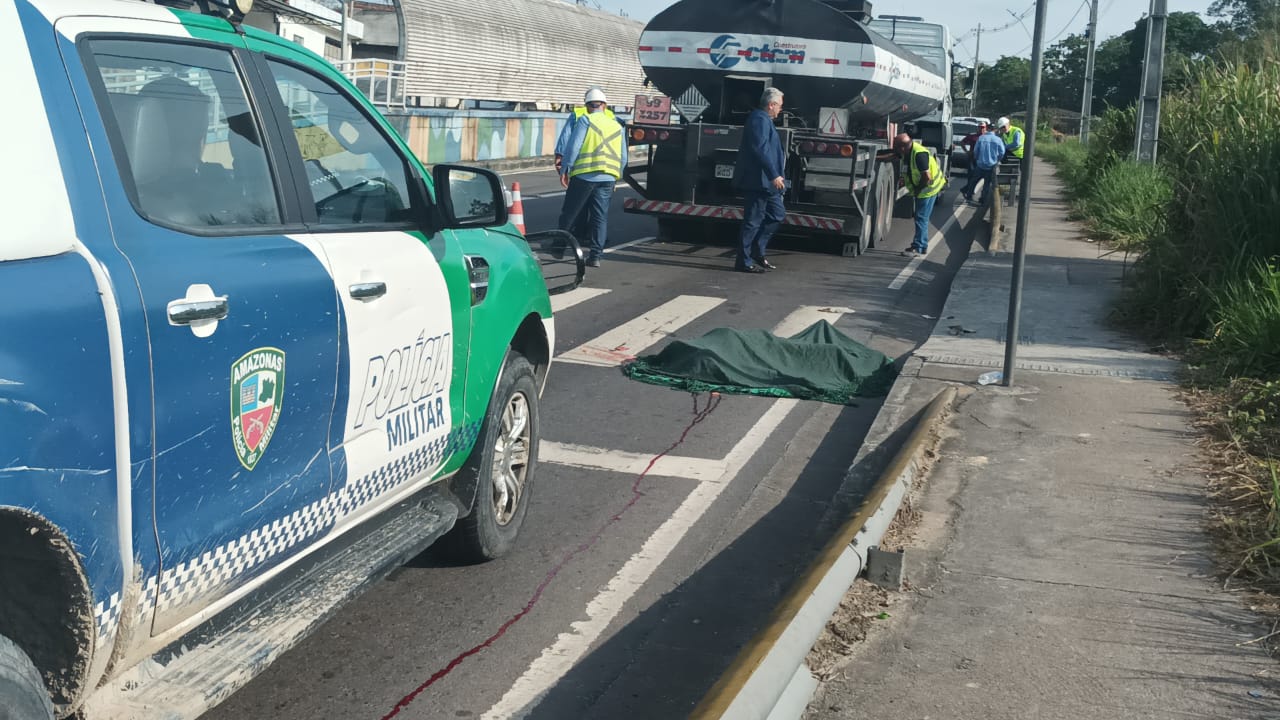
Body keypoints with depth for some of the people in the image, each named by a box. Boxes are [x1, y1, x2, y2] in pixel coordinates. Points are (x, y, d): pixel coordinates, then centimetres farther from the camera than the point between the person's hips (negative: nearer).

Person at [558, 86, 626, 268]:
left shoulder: (585, 120, -2)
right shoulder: (617, 125, 14)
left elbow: (573, 147, -10)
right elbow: (623, 157, 17)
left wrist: (565, 170, -4)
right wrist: (616, 176, 27)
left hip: (584, 175, -4)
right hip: (608, 178, 4)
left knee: (569, 213, 9)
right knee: (600, 217, 6)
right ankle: (595, 255, 1)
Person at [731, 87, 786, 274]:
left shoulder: (763, 119, 19)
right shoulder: (760, 120, -15)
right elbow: (761, 150, -25)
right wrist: (774, 175, -27)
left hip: (765, 182, 11)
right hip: (758, 180, -11)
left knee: (778, 214, 14)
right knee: (753, 221, -5)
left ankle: (757, 252, 18)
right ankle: (744, 262, 1)